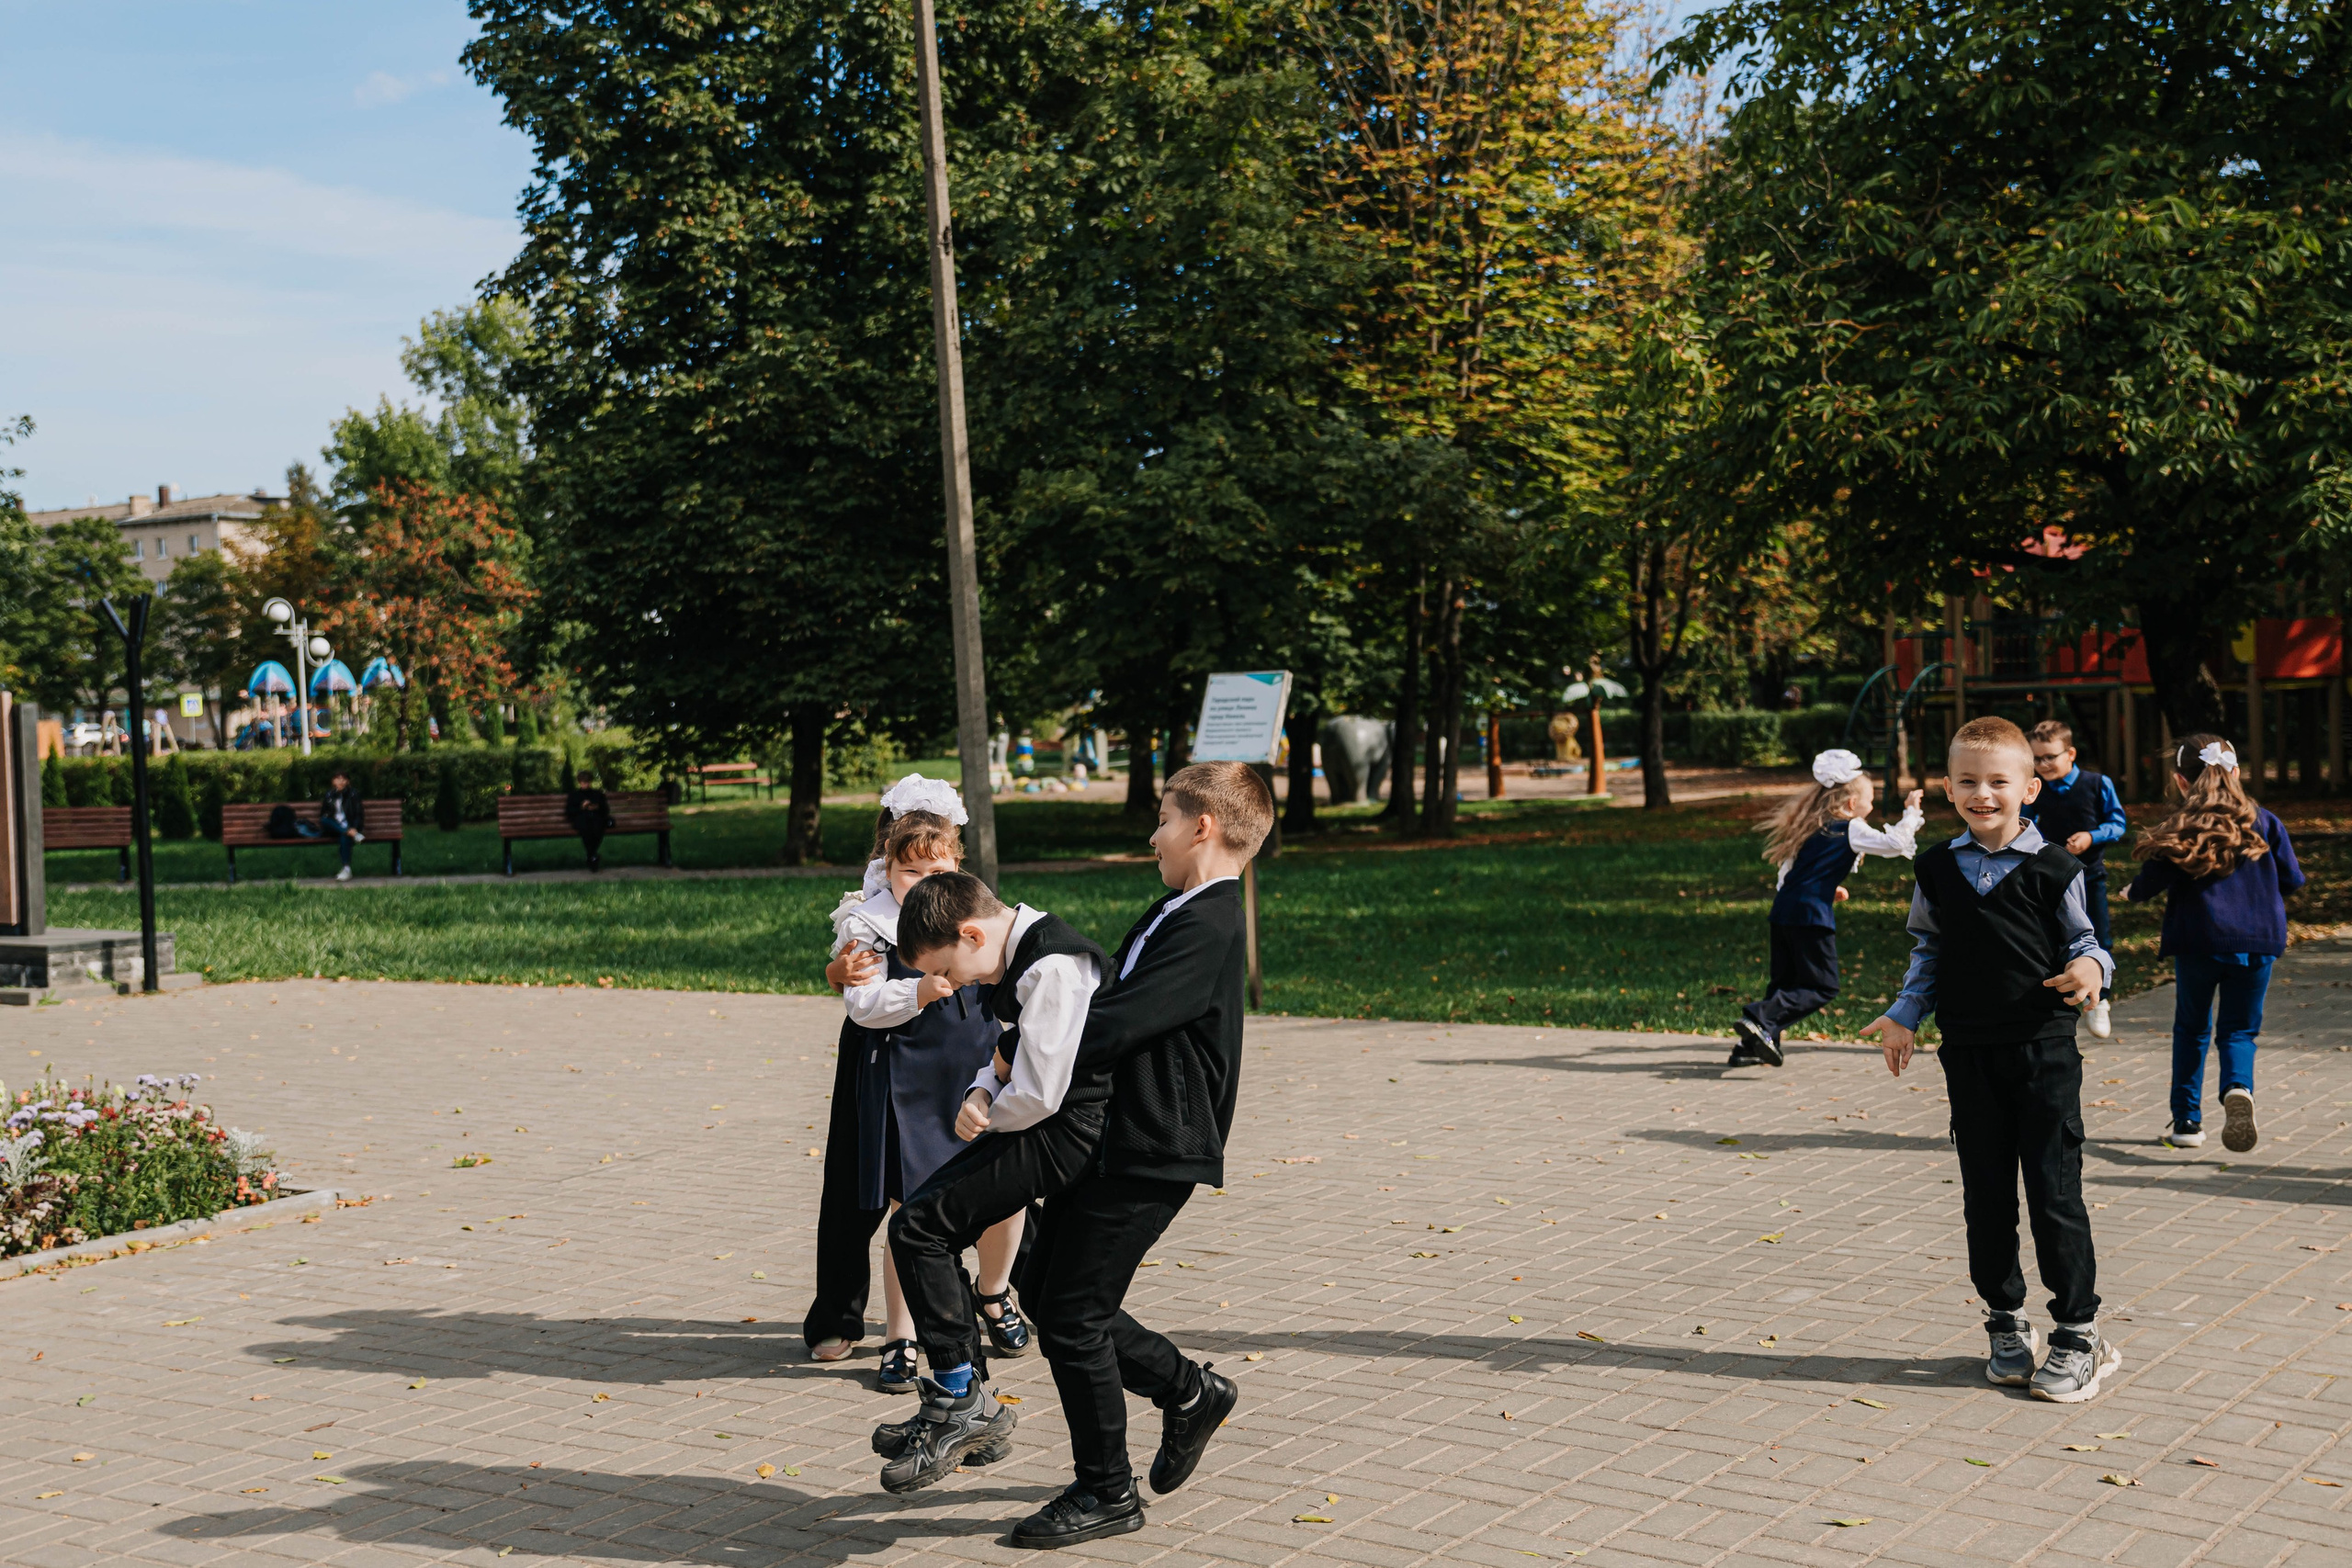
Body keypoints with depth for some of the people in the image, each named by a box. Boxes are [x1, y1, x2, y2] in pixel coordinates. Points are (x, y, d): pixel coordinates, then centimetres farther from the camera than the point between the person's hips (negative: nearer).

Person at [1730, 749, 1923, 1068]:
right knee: (1822, 987, -2)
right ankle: (1761, 1018, -19)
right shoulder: (1851, 830, -2)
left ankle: (1752, 1047, 16)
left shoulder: (1812, 826, 20)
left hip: (1783, 910, 8)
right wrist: (1912, 813, 3)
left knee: (1786, 982, 18)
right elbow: (1895, 843, -11)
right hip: (1811, 914, -8)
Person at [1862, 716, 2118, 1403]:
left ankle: (2078, 1331, 11)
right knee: (1986, 1195, 10)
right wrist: (1905, 1015, 5)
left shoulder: (2051, 869, -4)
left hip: (2043, 1048, -3)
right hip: (1969, 1051, 3)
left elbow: (2081, 941, 3)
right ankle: (2007, 1326, 23)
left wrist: (2092, 967, -19)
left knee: (2055, 1192, -2)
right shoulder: (1937, 869, 6)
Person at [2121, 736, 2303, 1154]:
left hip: (2198, 942, -1)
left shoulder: (2180, 829, -5)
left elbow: (2153, 879, -5)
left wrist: (2132, 892, 18)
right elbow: (2290, 879, 6)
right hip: (2257, 941, 1)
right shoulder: (2263, 823, 2)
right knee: (2239, 1029, 9)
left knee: (2191, 1029, 15)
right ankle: (2238, 1088, -23)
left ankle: (2186, 1120, 17)